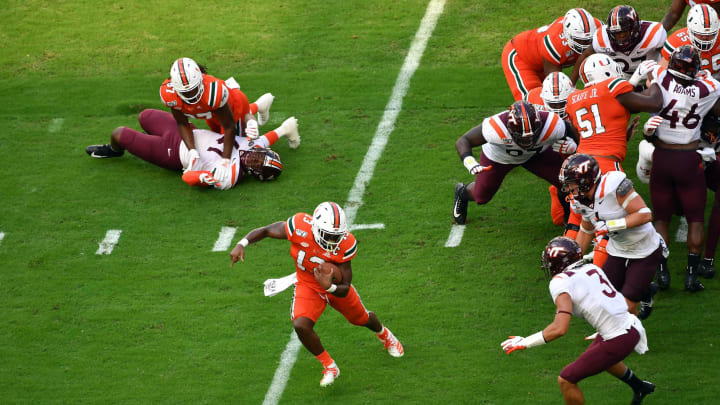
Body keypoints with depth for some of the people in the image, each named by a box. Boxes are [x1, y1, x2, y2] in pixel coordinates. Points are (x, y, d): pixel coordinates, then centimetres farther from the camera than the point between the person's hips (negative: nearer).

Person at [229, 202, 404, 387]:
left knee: (362, 319, 22)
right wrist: (242, 244, -34)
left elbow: (345, 289, -27)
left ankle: (384, 334, 62)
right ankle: (329, 367, 0)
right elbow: (265, 231, -19)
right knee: (300, 325, -25)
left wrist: (330, 287, -49)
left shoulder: (345, 245, -33)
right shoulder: (300, 227, -35)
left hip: (336, 286, 0)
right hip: (308, 286, 0)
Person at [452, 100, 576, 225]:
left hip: (537, 154, 2)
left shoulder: (552, 125, -41)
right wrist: (469, 162, -50)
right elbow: (463, 141, -32)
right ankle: (462, 192, 51)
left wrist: (571, 145, -40)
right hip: (498, 156, -2)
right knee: (481, 197, 12)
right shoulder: (496, 128, -45)